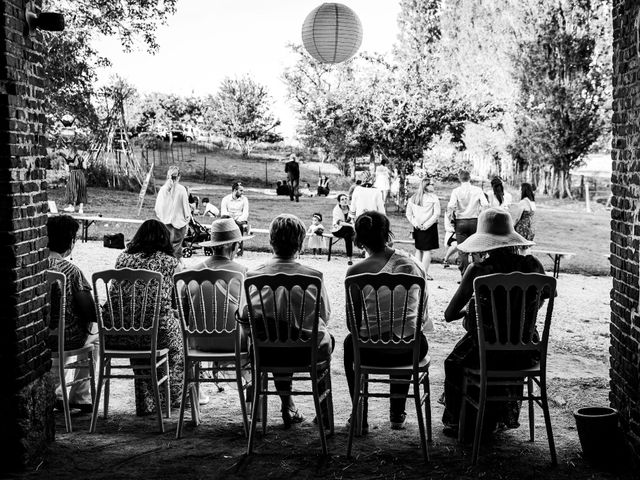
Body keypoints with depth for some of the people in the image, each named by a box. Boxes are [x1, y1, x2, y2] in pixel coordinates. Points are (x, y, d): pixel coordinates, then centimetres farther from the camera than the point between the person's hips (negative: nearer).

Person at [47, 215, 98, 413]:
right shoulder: (71, 271, -21)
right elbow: (91, 313, -19)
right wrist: (88, 325, 4)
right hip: (68, 338, -5)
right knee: (95, 330, 27)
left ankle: (57, 393, 32)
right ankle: (81, 397, 30)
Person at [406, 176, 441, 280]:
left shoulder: (413, 198, 5)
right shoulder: (433, 197, -9)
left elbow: (408, 214, 5)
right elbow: (437, 214, -14)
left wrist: (415, 224, 1)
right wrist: (426, 225, -11)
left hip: (417, 228, 5)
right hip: (429, 228, -5)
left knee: (418, 250, 15)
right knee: (427, 250, 0)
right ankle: (424, 273, -3)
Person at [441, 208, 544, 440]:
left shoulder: (477, 270, -15)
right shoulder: (532, 265, -6)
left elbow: (449, 315, -7)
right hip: (524, 353, 4)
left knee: (453, 364, 30)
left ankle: (456, 423, 41)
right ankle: (491, 421, 50)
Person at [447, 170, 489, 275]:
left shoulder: (456, 191, -5)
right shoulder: (477, 190, -1)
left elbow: (451, 205, -18)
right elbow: (485, 204, -10)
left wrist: (450, 216, -1)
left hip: (460, 222, -1)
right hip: (474, 221, 1)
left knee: (462, 251, 3)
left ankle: (464, 275, 0)